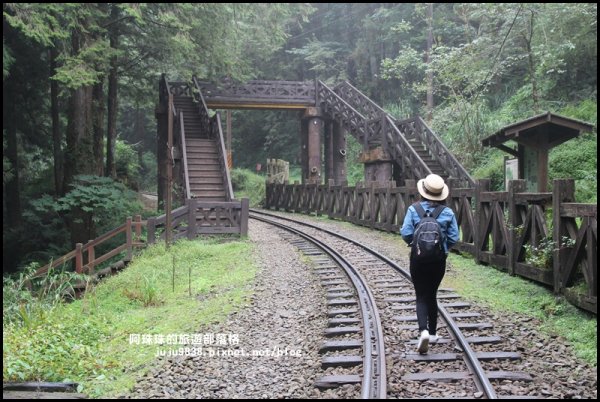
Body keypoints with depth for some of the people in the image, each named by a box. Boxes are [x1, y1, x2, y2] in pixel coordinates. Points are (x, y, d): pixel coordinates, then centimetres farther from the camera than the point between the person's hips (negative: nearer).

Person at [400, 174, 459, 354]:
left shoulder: (413, 210, -10)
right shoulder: (448, 212, -5)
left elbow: (406, 234, -12)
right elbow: (454, 238, -5)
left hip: (418, 259, -2)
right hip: (439, 260, 2)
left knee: (421, 297, 4)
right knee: (432, 295, 18)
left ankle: (424, 331, -18)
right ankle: (432, 333, 26)